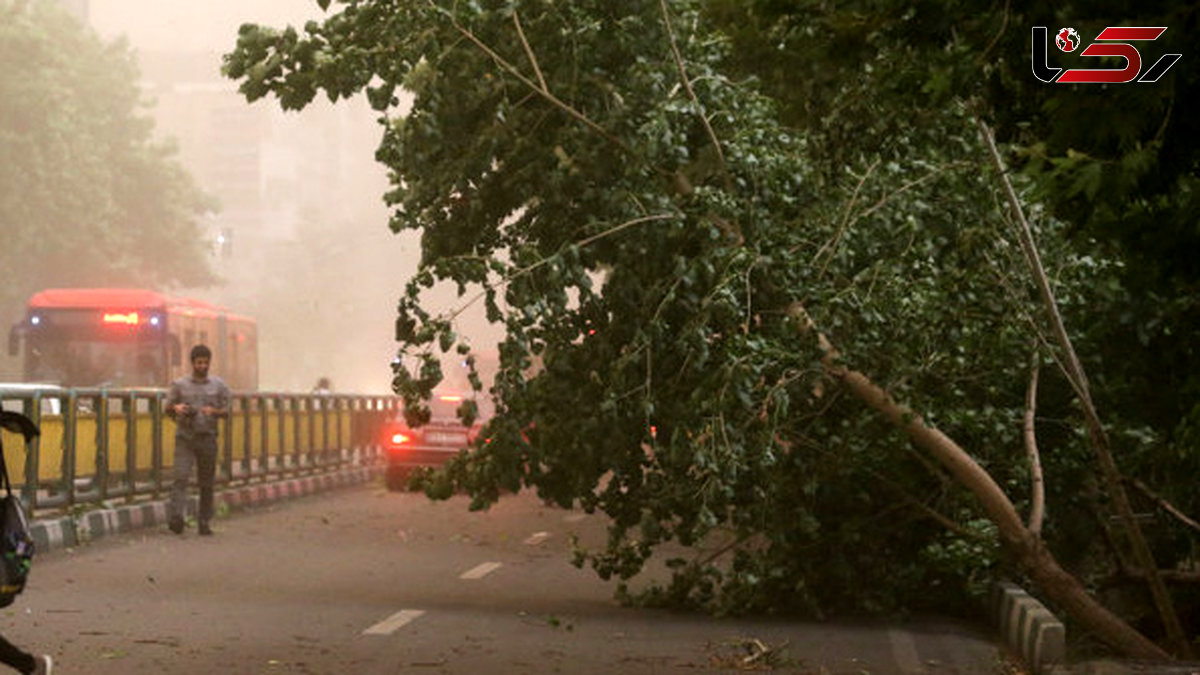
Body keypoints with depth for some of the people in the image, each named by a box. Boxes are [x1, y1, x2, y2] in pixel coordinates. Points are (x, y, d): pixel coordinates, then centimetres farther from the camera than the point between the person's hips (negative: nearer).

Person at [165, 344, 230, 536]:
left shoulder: (219, 385, 9)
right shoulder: (180, 384, 7)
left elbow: (226, 411, 9)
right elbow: (168, 407, 13)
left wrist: (214, 411, -13)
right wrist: (176, 408, -10)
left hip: (207, 437, 1)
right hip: (184, 436, -1)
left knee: (206, 482, 4)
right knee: (181, 476, -17)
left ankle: (204, 521, 11)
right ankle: (175, 516, -27)